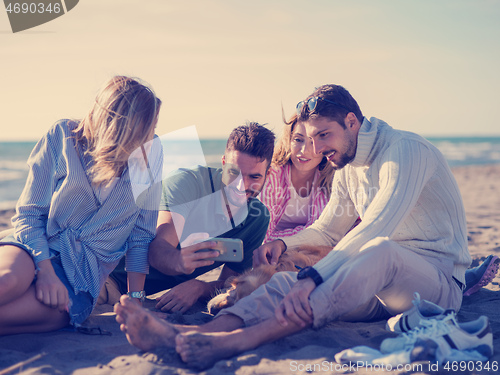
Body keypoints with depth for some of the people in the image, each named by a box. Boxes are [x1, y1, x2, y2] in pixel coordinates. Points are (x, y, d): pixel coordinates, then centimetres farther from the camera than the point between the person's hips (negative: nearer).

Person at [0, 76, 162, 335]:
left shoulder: (150, 155, 2)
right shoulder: (62, 136, -2)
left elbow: (141, 235, 8)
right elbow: (29, 213, -2)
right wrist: (45, 270, -17)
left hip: (84, 272, 1)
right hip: (37, 247, -1)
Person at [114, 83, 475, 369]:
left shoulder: (405, 150, -15)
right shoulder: (347, 169, 14)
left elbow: (375, 229, -29)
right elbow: (328, 230, 23)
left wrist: (312, 277, -37)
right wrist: (285, 243, 2)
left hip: (439, 281, -7)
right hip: (379, 285, 7)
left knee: (380, 251, -40)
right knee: (287, 280, -17)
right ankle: (182, 335, -40)